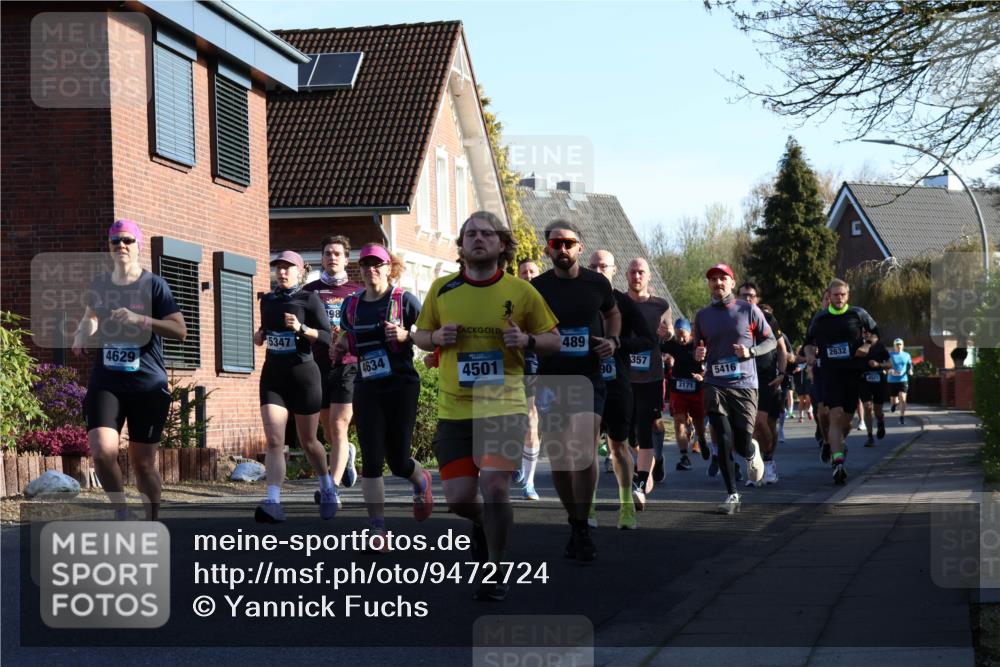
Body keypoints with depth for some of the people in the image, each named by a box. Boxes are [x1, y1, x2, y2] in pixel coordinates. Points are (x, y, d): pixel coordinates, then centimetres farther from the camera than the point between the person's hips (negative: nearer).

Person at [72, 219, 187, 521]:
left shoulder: (154, 285, -3)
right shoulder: (99, 285, 9)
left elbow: (180, 330, -10)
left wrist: (140, 320, -22)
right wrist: (82, 334, 9)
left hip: (148, 383, -2)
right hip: (105, 381, 2)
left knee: (142, 461, 5)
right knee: (102, 450, -19)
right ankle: (121, 510, 3)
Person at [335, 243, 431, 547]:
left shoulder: (404, 300, -4)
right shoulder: (351, 305, 7)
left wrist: (405, 335, -19)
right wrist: (342, 346, 0)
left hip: (402, 385, -3)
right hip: (367, 388, 3)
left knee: (397, 461, 2)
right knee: (371, 460, -7)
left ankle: (421, 481, 40)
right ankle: (377, 530, -1)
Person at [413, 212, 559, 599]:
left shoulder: (521, 292, 0)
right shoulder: (442, 289, 4)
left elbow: (553, 340, 8)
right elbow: (419, 335, 17)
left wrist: (527, 340, -13)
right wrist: (437, 337, -6)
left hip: (504, 405, -2)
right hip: (454, 408, 2)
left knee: (494, 487, -13)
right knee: (458, 498, -3)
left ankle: (496, 568, 10)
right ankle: (482, 523, 35)